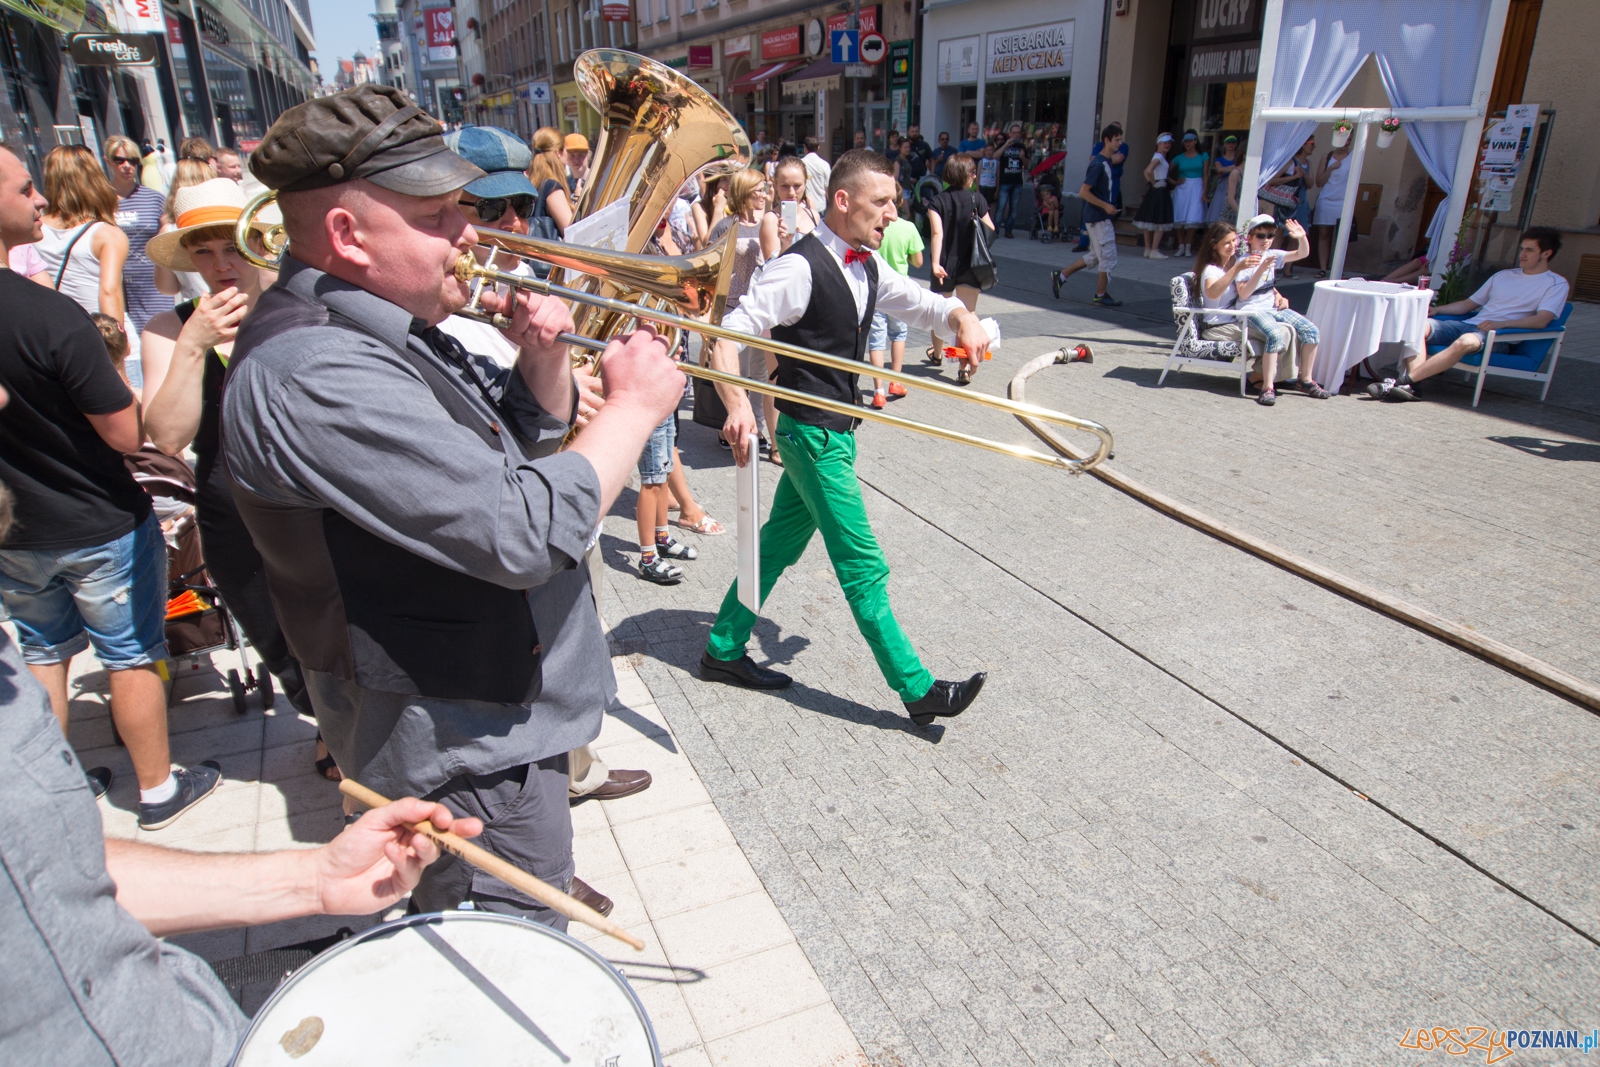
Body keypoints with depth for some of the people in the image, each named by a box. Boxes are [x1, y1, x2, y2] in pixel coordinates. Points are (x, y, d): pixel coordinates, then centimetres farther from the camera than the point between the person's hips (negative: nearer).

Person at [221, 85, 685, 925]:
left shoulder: (389, 324, 5)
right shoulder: (314, 372, -29)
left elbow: (530, 432, 14)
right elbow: (526, 533, -33)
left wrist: (543, 359, -7)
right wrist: (632, 408, -20)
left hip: (496, 699, 10)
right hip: (467, 746, -10)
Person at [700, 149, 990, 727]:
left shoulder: (866, 266, 8)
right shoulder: (801, 267, -19)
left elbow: (921, 302, 15)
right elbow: (730, 333, -22)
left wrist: (962, 317, -7)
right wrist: (738, 406, -35)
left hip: (835, 430, 9)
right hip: (813, 433, -9)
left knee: (779, 544, 17)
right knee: (863, 567, -2)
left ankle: (723, 652, 32)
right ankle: (917, 690, 8)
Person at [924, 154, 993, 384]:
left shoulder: (937, 202, -5)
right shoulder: (977, 198, -4)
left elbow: (937, 233, -18)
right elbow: (990, 230, -1)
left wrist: (936, 263, -24)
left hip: (945, 266, 1)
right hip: (969, 266, -1)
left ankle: (937, 353, 43)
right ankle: (965, 366, -16)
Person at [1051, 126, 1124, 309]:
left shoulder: (1106, 162, 11)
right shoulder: (1098, 164, -17)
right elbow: (1084, 192, -21)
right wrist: (1105, 206, -19)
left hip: (1101, 217, 9)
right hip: (1098, 218, -9)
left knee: (1095, 256, 16)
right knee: (1108, 257, -2)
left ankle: (1060, 275, 18)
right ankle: (1102, 295, 10)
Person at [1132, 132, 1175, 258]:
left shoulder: (1161, 157, 16)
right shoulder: (1159, 156, -12)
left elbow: (1146, 171, 20)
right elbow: (1148, 171, -27)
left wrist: (1152, 182, 10)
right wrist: (1154, 183, -16)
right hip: (1159, 190, -10)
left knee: (1150, 222, 9)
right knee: (1160, 223, -7)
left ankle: (1148, 250, 12)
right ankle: (1154, 250, -7)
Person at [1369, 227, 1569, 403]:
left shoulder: (1556, 284, 8)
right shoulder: (1502, 276, 27)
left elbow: (1541, 320, -9)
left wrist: (1500, 323, -23)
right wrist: (1435, 309, 8)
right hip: (1467, 324, 6)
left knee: (1465, 341, -41)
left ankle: (1403, 381, -47)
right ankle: (1410, 387, -41)